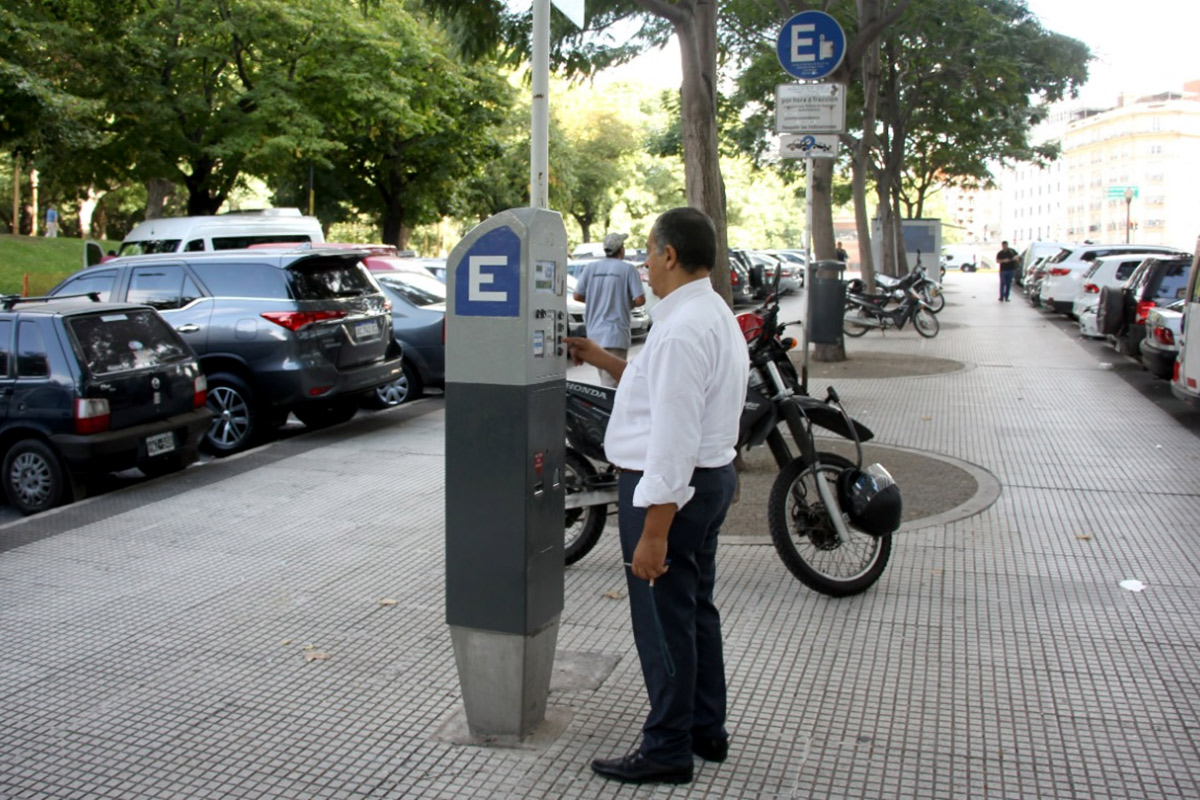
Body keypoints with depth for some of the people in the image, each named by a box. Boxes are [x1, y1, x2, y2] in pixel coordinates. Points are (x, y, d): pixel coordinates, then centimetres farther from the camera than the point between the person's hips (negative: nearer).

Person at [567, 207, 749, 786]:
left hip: (671, 487, -11)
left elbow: (673, 438, -27)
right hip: (710, 477, 11)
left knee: (663, 622, 2)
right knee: (696, 609, 20)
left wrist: (653, 532, -26)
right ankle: (706, 730, 34)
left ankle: (667, 750, 16)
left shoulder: (682, 330, -23)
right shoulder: (715, 314, 11)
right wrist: (602, 360, 20)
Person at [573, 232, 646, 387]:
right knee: (612, 381, -9)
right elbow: (640, 300, -11)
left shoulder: (591, 267, 5)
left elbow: (577, 295, 6)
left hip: (594, 333, 5)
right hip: (616, 333, -5)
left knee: (604, 376, 18)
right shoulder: (628, 269, -6)